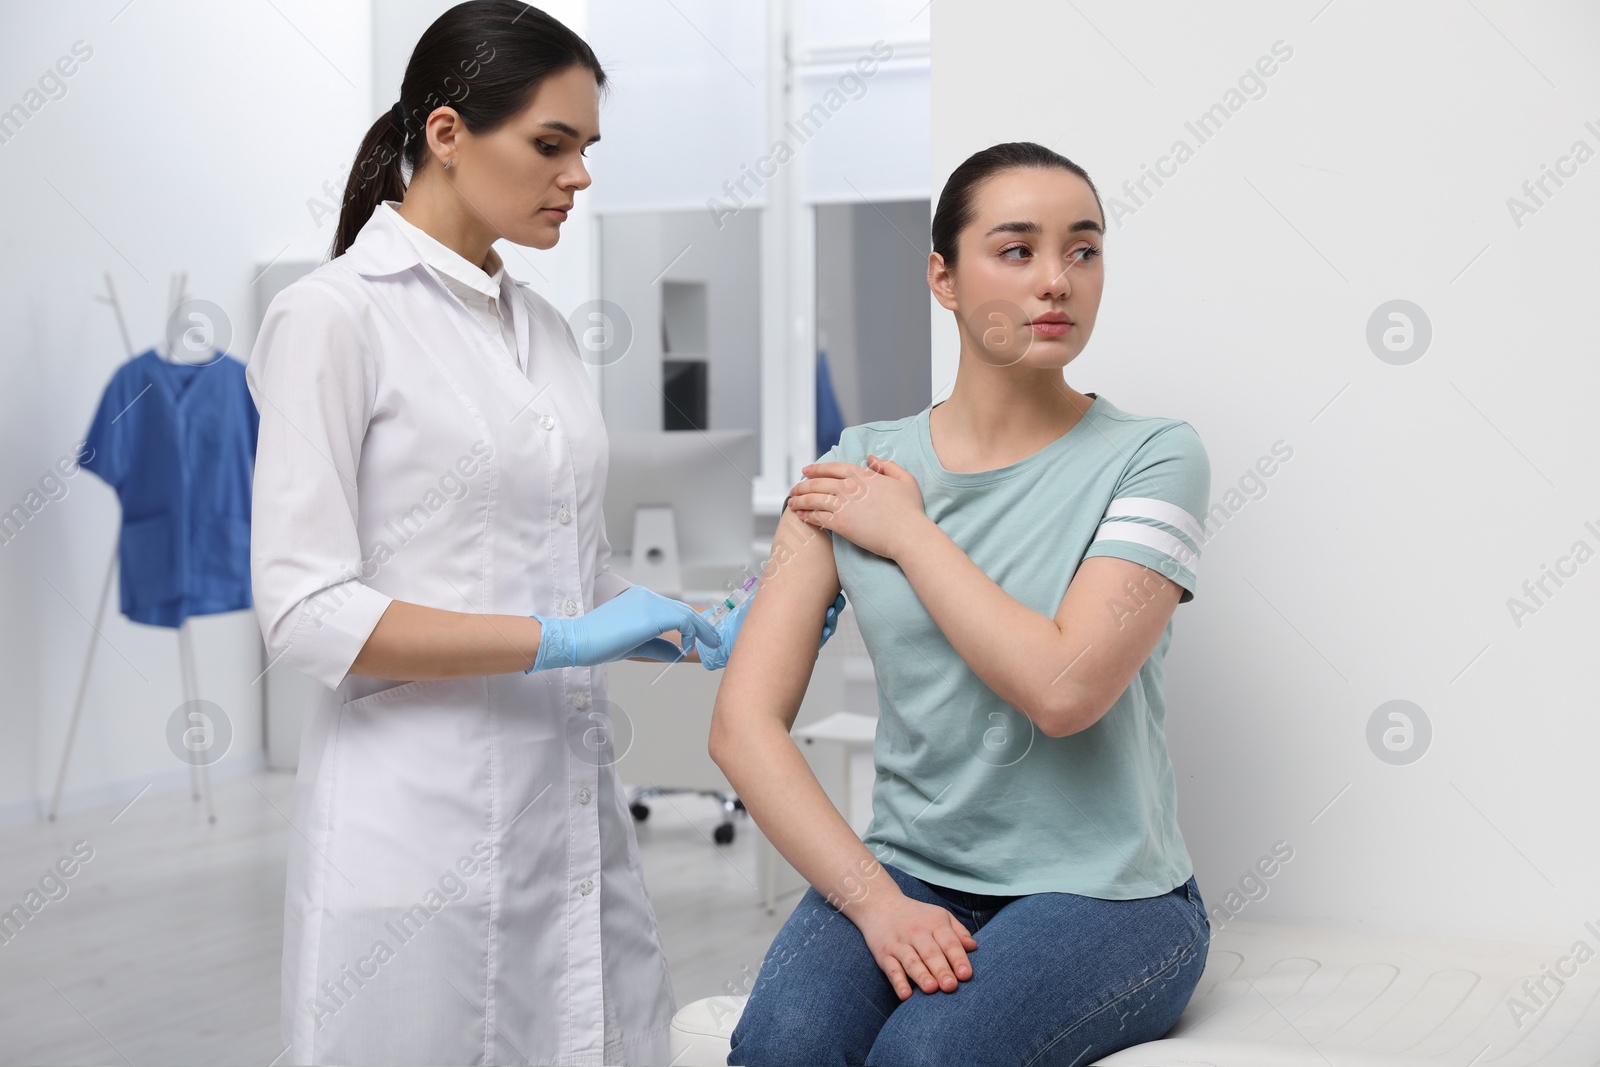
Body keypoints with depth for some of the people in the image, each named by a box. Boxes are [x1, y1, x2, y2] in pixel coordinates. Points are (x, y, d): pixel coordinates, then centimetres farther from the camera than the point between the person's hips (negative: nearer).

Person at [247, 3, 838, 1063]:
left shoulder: (546, 328, 13)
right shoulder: (332, 317, -7)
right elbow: (307, 613, -14)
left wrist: (714, 633, 2)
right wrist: (559, 642, -18)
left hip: (573, 810, 6)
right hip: (423, 827, -6)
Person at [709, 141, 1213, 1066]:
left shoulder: (1154, 459, -5)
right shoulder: (856, 472, 3)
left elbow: (1065, 689, -19)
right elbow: (744, 720, -3)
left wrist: (909, 532, -8)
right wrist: (876, 899, -16)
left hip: (1106, 894, -2)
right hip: (910, 874, 2)